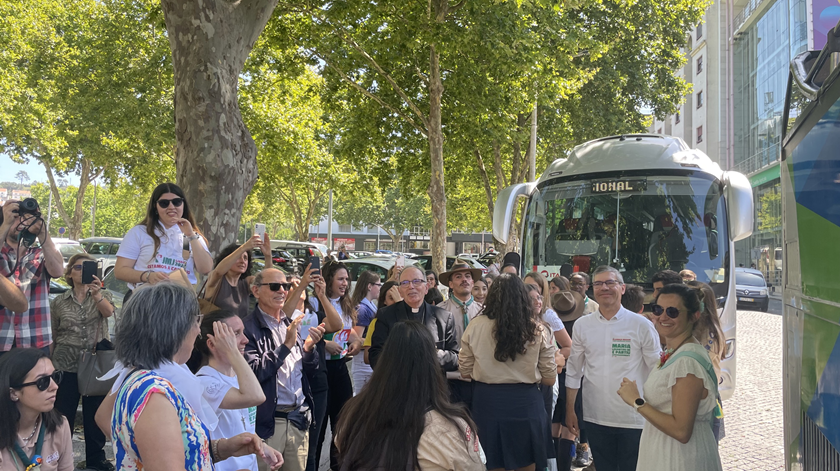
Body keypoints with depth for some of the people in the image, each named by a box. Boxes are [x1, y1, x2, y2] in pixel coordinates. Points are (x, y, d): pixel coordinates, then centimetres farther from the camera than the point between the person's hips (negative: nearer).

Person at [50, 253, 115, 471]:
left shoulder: (103, 294, 2)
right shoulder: (58, 302, 4)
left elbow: (108, 311, -22)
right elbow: (52, 337, 8)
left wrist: (96, 295, -42)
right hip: (66, 366, 0)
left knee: (95, 414, 8)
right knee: (63, 415, 0)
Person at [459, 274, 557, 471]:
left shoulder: (475, 326, -5)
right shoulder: (536, 330, -6)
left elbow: (465, 371, 5)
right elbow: (549, 378, 0)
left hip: (487, 401, 1)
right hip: (524, 403, 0)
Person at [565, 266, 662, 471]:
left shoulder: (641, 325, -5)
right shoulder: (582, 325, 3)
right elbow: (573, 371, 10)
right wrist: (570, 410, 8)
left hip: (634, 420, -2)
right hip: (595, 418, 3)